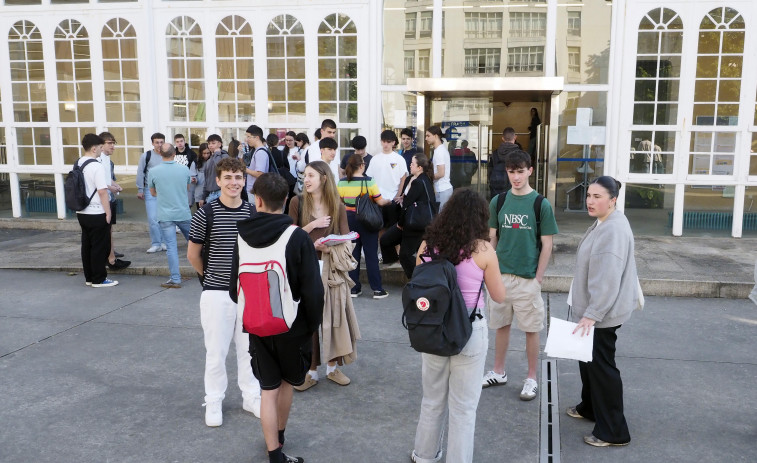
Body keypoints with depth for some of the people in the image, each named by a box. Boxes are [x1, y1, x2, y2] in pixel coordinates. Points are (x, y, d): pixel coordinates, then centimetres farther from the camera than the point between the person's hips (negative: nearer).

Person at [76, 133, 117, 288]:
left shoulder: (77, 164, 9)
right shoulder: (96, 166, -17)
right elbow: (102, 191, -18)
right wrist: (108, 213, -12)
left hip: (81, 213, 9)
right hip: (97, 214, -8)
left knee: (87, 245, 15)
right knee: (100, 247, 1)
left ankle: (89, 278, 23)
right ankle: (99, 279, 8)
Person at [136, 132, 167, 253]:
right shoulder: (146, 156, -2)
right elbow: (140, 173, 2)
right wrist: (140, 190, 0)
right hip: (150, 190, -2)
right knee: (153, 218, -5)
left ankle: (164, 242, 17)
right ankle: (156, 244, 5)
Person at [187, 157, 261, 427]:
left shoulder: (254, 213, 1)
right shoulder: (206, 214, -9)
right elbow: (192, 254, 1)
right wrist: (208, 276, 10)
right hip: (217, 293, -3)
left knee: (250, 347, 13)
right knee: (216, 350, 6)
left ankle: (251, 397, 29)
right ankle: (213, 402, 24)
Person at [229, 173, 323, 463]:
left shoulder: (243, 237, -4)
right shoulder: (297, 237, -16)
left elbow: (235, 288, 5)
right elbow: (313, 290, -16)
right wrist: (313, 324, -2)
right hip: (292, 325, -2)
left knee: (268, 389, 10)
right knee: (287, 382, 20)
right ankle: (278, 437, 39)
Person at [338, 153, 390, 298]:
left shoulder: (342, 182, -3)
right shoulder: (369, 181, -13)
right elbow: (380, 202, -10)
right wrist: (389, 201, 9)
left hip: (349, 220, 3)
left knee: (353, 254, 10)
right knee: (371, 254, 3)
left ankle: (354, 288, 14)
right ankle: (377, 289, 7)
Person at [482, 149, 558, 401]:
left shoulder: (541, 204, -7)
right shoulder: (498, 202, 2)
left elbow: (546, 244, -5)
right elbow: (492, 238, 8)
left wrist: (538, 277, -8)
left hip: (528, 277, -3)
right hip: (501, 274, 3)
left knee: (531, 329, 7)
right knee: (501, 325, 15)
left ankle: (531, 378, 22)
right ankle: (498, 372, 30)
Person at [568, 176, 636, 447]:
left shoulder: (613, 230, -24)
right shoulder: (603, 223, 10)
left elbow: (608, 279, -30)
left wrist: (592, 315, -31)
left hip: (602, 313, -10)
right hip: (591, 309, 10)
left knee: (601, 366, -1)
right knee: (588, 360, 23)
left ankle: (613, 432, 11)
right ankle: (589, 407, 41)